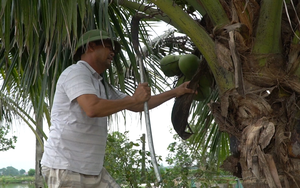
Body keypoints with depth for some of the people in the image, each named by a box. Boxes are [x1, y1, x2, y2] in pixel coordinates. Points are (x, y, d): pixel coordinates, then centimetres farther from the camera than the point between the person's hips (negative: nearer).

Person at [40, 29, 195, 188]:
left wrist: (175, 92, 25)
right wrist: (134, 98, -15)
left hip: (92, 169, 10)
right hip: (65, 167, -10)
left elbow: (138, 105, 25)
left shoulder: (102, 86, 18)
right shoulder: (76, 72, -10)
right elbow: (92, 108, -27)